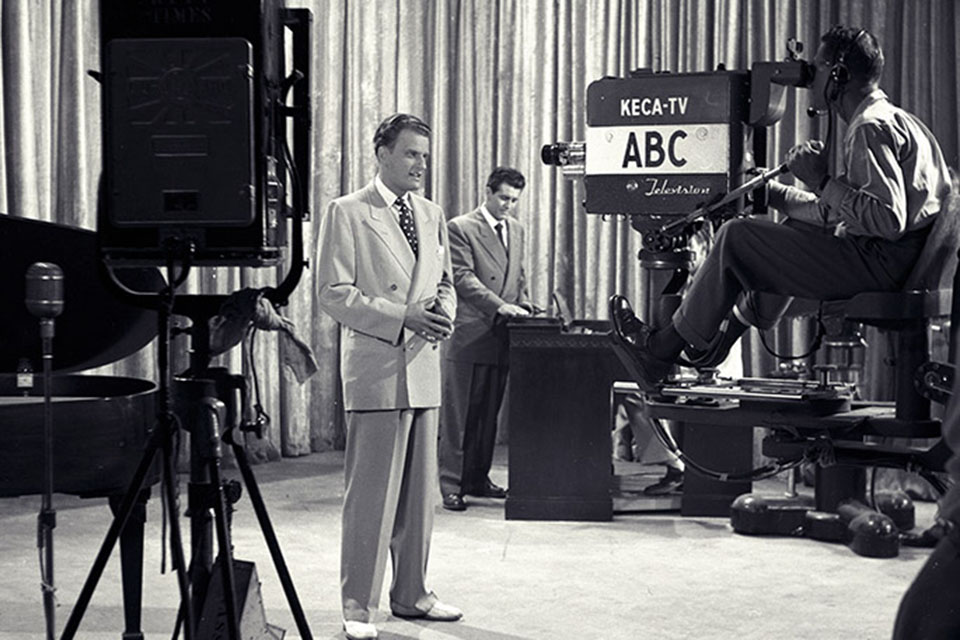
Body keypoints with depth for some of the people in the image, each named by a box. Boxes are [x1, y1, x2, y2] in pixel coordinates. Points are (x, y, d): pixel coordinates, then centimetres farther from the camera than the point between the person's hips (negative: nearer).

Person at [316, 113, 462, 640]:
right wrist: (402, 316, -17)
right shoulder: (347, 213, -4)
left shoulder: (432, 215, 15)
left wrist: (444, 310, 0)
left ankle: (411, 593, 24)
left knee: (420, 491, 12)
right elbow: (333, 293, -10)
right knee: (371, 493, -4)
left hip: (423, 366, 7)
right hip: (376, 369, -6)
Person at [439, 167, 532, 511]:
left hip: (500, 337, 6)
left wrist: (523, 308, 7)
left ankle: (477, 478, 20)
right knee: (458, 415, -3)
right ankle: (451, 484, 1)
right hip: (469, 336, -6)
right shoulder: (460, 228, -5)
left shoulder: (516, 229, 17)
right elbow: (463, 278, -13)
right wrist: (499, 305, -21)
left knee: (489, 414, 11)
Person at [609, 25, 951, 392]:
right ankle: (722, 337, 26)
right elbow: (837, 214, 21)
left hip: (881, 262, -11)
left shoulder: (871, 129, -15)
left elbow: (889, 221, -26)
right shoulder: (890, 120, 20)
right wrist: (774, 194, 19)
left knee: (735, 237, -8)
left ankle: (660, 352, 2)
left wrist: (823, 182, -18)